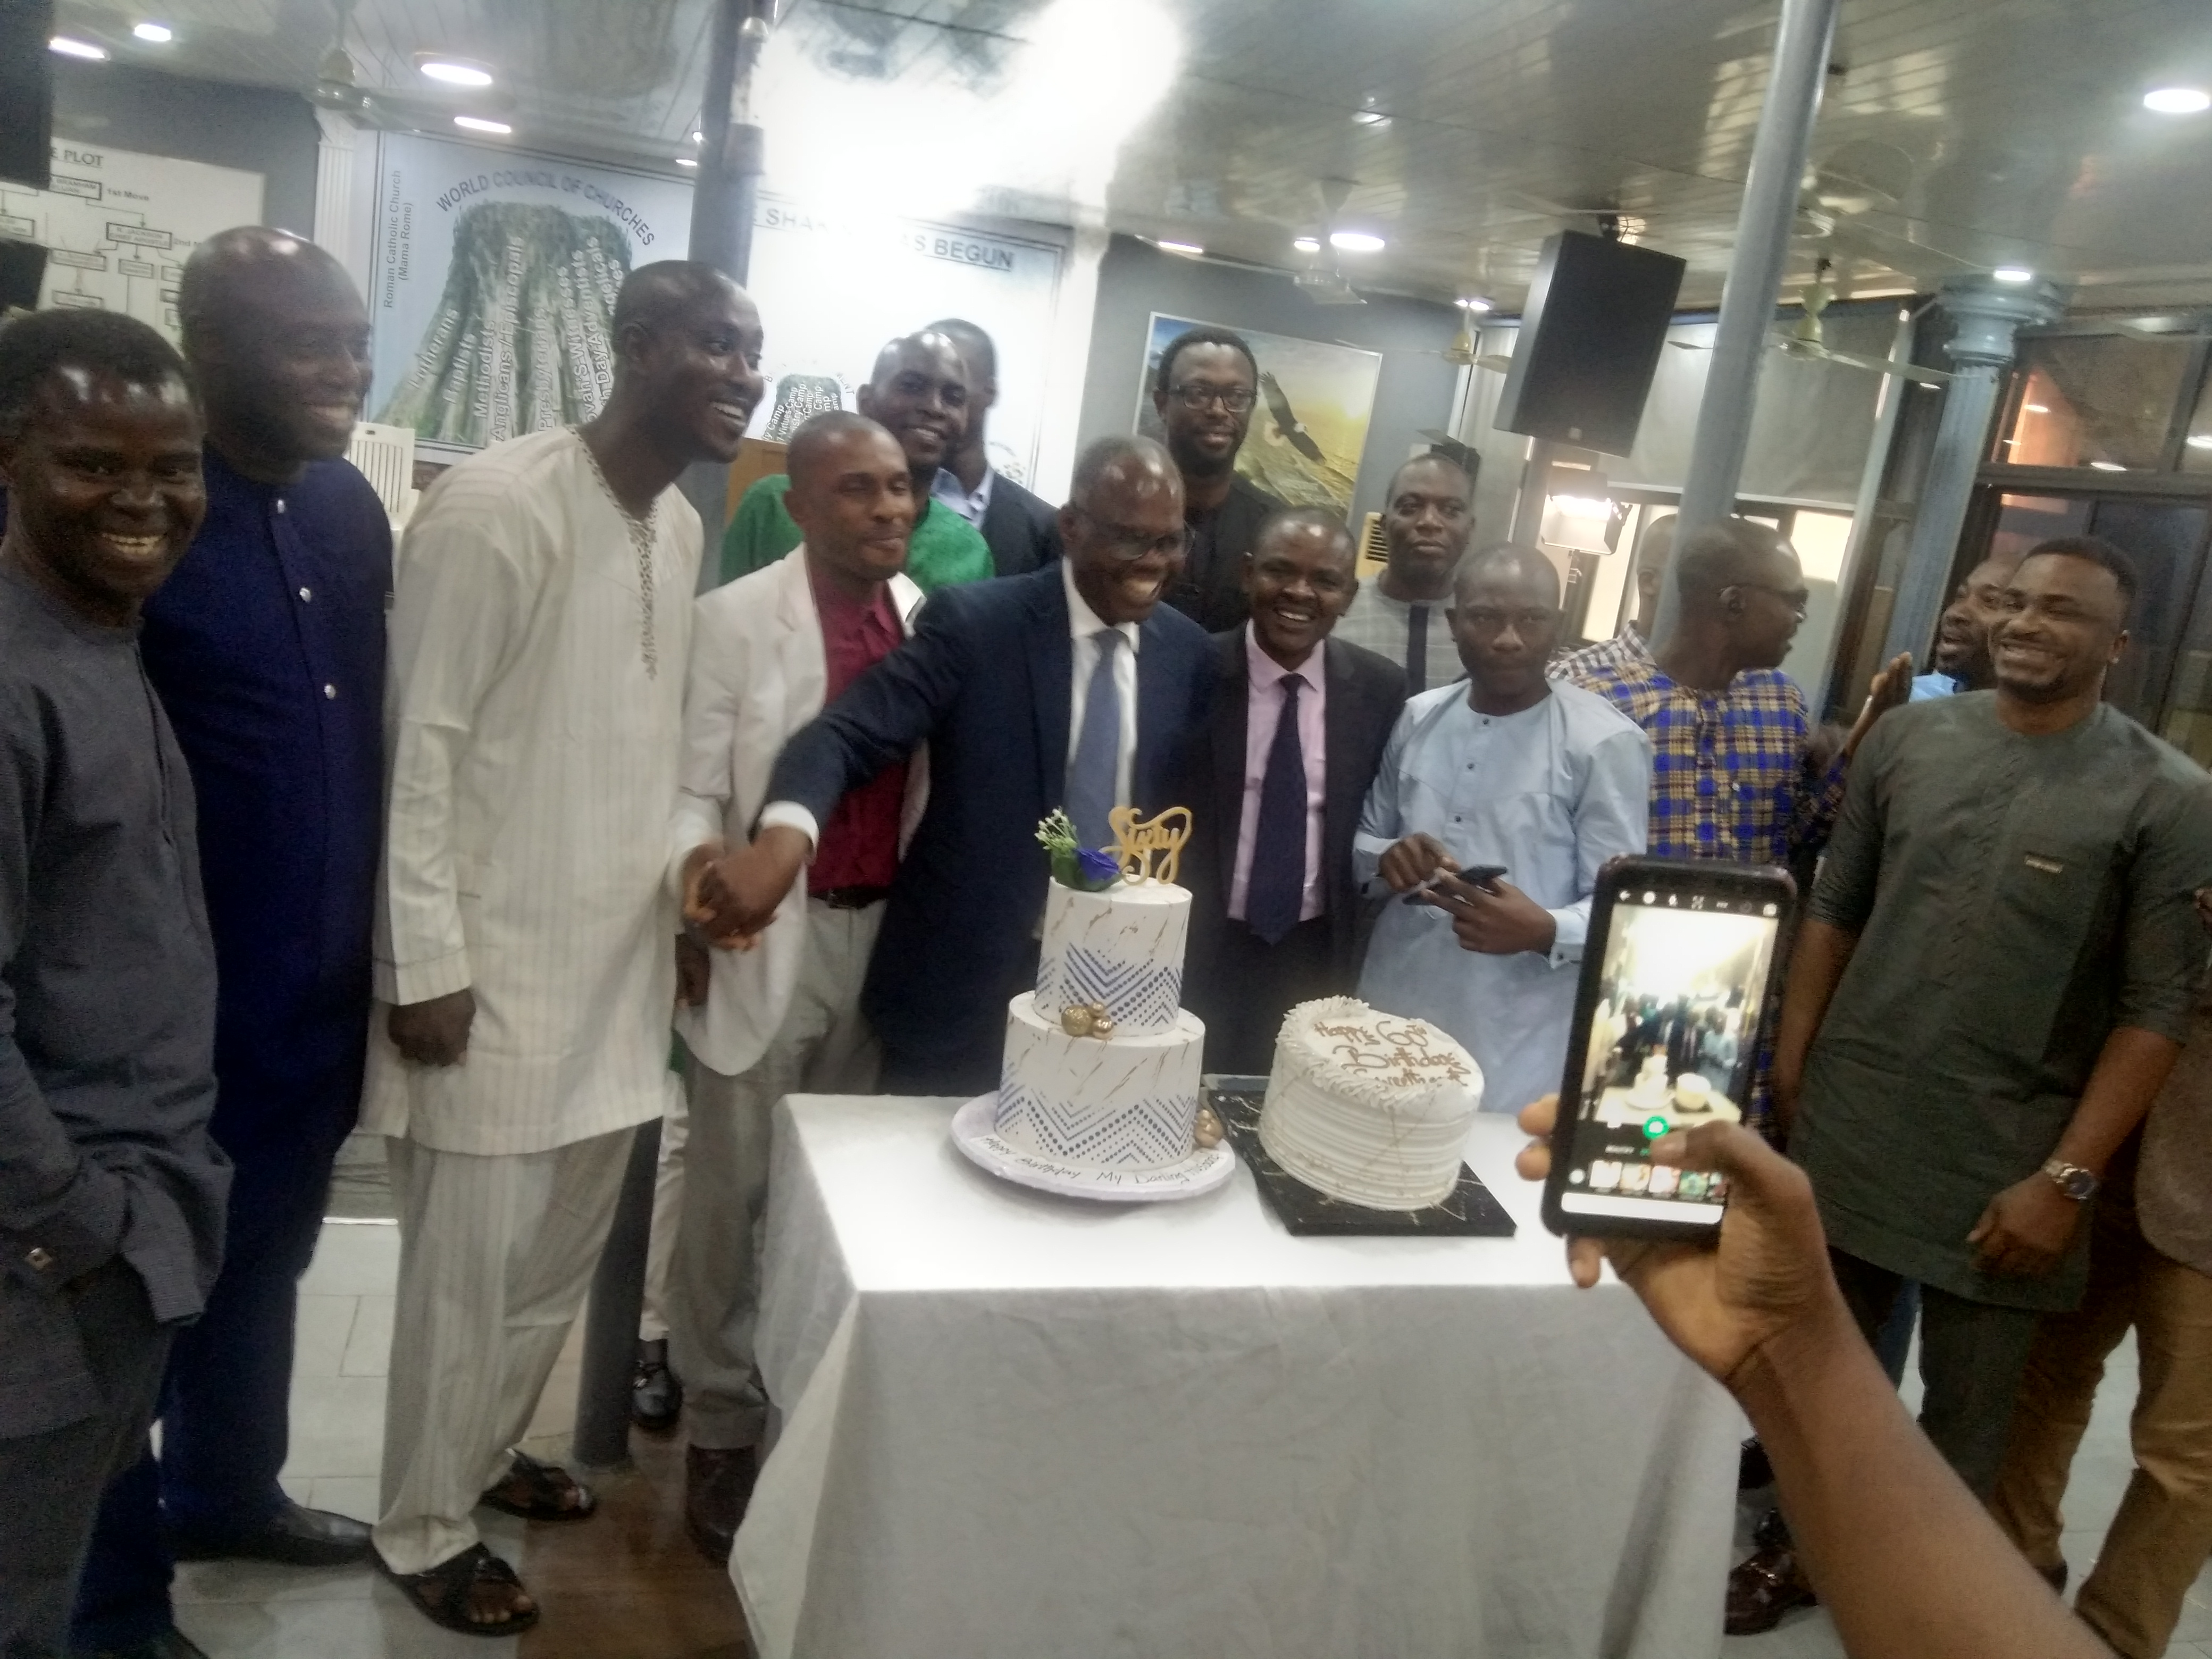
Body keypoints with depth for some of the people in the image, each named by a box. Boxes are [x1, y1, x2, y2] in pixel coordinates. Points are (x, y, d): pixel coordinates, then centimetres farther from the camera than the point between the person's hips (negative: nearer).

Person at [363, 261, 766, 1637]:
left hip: (621, 955, 7)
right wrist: (426, 964, -15)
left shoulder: (685, 526, 8)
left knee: (566, 1250, 18)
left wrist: (689, 888, 8)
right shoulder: (496, 506, -15)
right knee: (470, 1265, 6)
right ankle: (424, 1527, 27)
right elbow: (420, 746, -15)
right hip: (497, 962, -7)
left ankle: (485, 1454, 40)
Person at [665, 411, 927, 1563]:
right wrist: (699, 858, -29)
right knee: (737, 1192, 8)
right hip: (769, 940, -3)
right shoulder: (735, 618, -7)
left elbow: (937, 777, 9)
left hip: (890, 939, 4)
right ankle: (721, 1426, 25)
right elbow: (696, 787, -8)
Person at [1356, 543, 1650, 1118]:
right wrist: (1388, 857, -7)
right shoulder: (1418, 717, 7)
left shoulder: (1605, 743, -9)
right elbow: (1366, 837, 15)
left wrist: (1546, 931, -29)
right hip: (1394, 1011, 4)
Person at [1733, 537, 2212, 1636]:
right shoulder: (1909, 736, 3)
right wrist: (1790, 1068, 4)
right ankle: (1796, 1547, 38)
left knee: (1966, 1413, 12)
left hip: (2006, 1164, -3)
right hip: (1845, 1128, 3)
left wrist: (2067, 1177, -14)